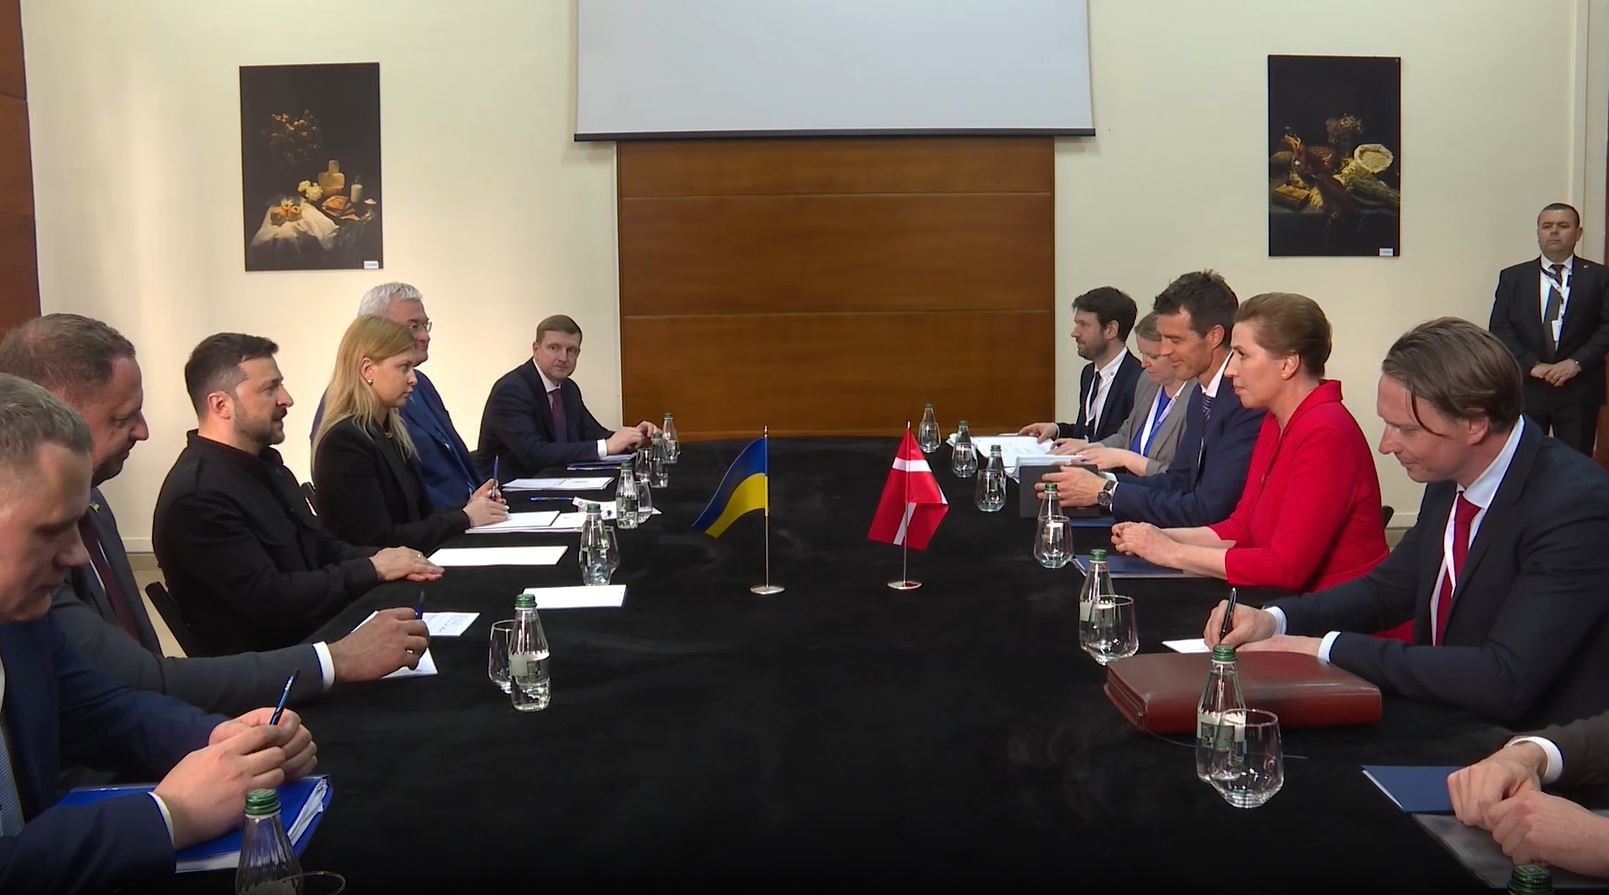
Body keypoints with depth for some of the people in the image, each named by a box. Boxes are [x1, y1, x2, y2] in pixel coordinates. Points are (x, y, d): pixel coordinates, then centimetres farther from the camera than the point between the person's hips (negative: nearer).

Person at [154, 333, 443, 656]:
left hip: (316, 634, 8)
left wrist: (381, 559, -5)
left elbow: (318, 546, 14)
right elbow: (269, 600, -22)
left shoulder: (262, 462, 9)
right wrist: (372, 569, -14)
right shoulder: (199, 497, -19)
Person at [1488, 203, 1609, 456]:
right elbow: (1499, 329, 1)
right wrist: (1531, 365, -11)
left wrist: (1576, 362, -13)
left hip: (1579, 389, 0)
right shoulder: (1512, 277, 8)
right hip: (1526, 387, 1)